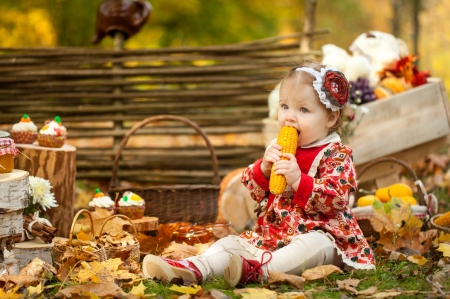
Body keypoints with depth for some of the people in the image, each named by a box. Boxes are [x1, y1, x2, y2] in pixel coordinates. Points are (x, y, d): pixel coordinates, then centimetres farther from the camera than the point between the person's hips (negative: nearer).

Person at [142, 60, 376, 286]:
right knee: (231, 243, -7)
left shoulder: (336, 155, -5)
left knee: (312, 245, -38)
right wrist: (264, 167, -10)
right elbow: (253, 191, 11)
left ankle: (258, 269, -58)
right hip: (271, 234, 6)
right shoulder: (279, 149, 13)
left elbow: (335, 199, -18)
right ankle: (195, 268, -31)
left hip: (316, 235, -6)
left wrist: (299, 180, -29)